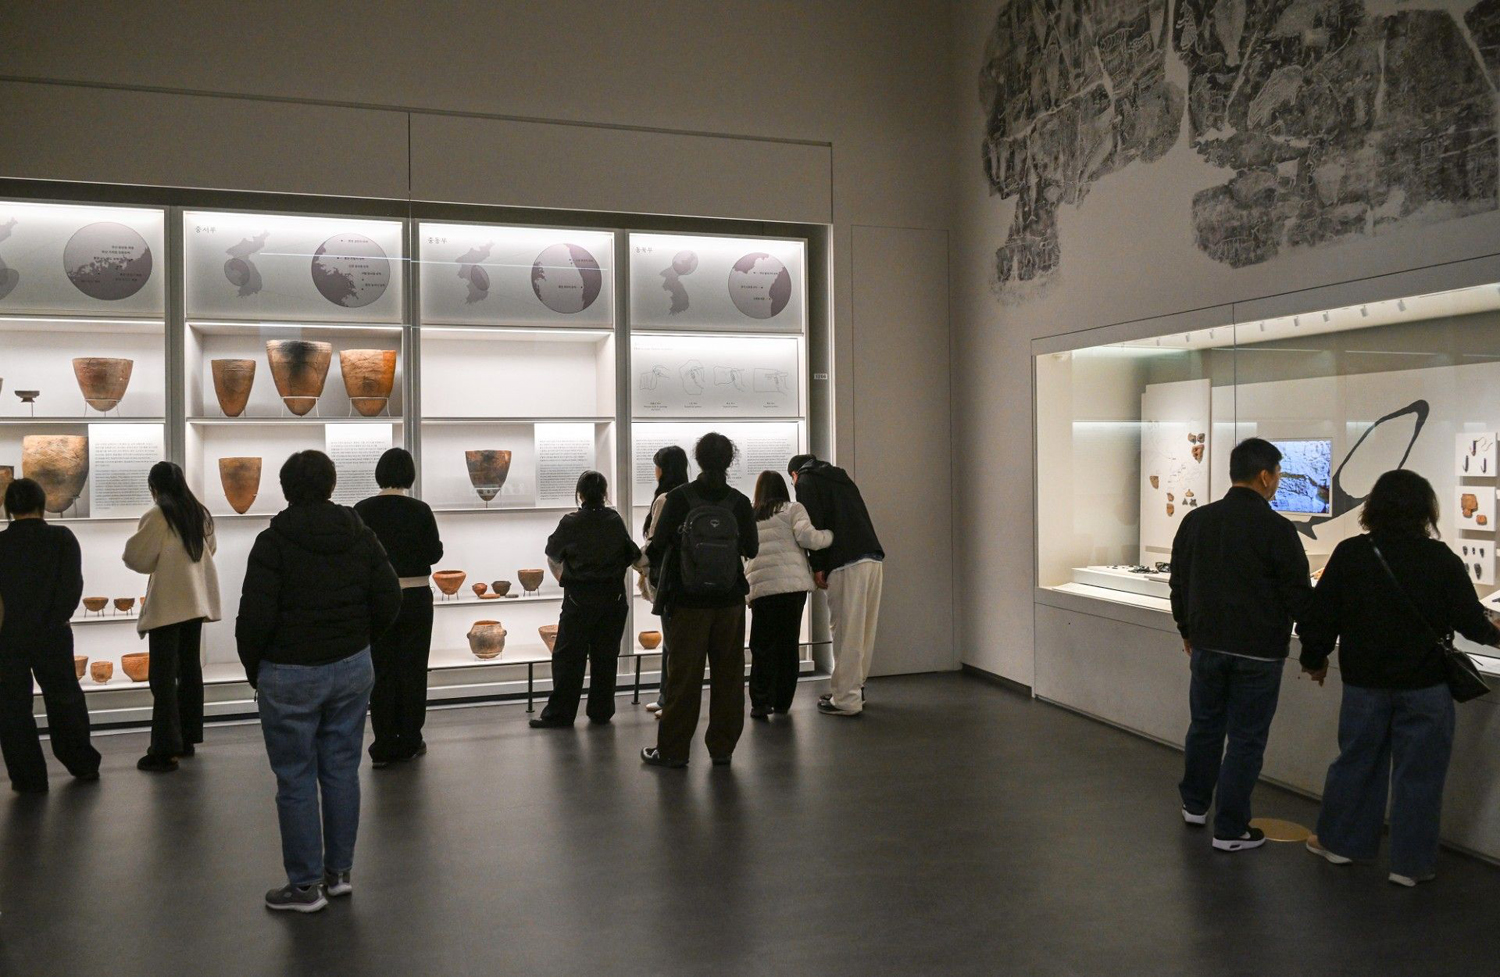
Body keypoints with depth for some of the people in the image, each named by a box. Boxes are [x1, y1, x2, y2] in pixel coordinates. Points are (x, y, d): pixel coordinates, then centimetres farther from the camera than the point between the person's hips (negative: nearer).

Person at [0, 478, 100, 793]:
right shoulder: (62, 538, -5)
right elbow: (72, 586, -9)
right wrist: (54, 621, 0)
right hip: (52, 637, 1)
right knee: (64, 698, 16)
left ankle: (28, 776, 10)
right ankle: (83, 764, 24)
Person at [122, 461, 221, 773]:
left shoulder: (157, 515, -12)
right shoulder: (200, 513, 8)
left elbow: (137, 558, -9)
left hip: (168, 603, -7)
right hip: (196, 600, 7)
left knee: (163, 675, -5)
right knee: (190, 668, 15)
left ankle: (165, 750, -6)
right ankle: (187, 738, 22)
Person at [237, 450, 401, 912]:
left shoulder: (273, 542, -11)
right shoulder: (361, 536, 2)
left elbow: (255, 616, -15)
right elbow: (389, 601, 1)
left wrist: (253, 668, 1)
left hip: (290, 675, -4)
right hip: (352, 668, 5)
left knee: (296, 780, 5)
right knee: (342, 771, 13)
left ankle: (305, 886, 13)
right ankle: (339, 872, 23)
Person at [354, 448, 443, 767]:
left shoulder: (363, 510, -6)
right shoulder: (419, 510, -9)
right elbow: (435, 553, -4)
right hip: (415, 596, -1)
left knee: (382, 671, 8)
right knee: (412, 670, 9)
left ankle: (384, 746, 9)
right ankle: (409, 742, 15)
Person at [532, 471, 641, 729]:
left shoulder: (571, 522, -5)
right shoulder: (615, 520, 1)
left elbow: (552, 556, 8)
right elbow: (632, 556, 8)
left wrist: (561, 578, 26)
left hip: (579, 599, -2)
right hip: (613, 598, 2)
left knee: (568, 657, 3)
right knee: (605, 655, 9)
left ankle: (559, 714, 3)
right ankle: (601, 711, 14)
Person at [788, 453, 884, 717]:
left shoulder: (806, 481, 8)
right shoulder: (842, 478, 30)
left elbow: (814, 525, -7)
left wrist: (817, 566, -4)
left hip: (847, 564, -8)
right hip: (874, 558, 8)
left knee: (846, 633, -4)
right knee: (863, 631, 14)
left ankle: (846, 700, -1)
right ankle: (855, 688, 23)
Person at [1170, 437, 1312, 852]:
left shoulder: (1196, 520, 3)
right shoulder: (1277, 529, -15)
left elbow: (1178, 583, 11)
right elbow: (1298, 595, -9)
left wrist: (1188, 631, 23)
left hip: (1207, 644, 5)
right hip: (1259, 651, -5)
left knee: (1205, 725, 21)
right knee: (1246, 738, 4)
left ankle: (1194, 804, 36)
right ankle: (1230, 829, 11)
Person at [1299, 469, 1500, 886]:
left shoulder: (1350, 554, -7)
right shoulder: (1442, 560, -11)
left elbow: (1319, 615, -4)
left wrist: (1315, 659, 12)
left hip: (1364, 680, 2)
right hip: (1425, 684, -2)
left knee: (1357, 759, 16)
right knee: (1418, 772, 8)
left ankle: (1339, 840, 28)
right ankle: (1411, 862, 16)